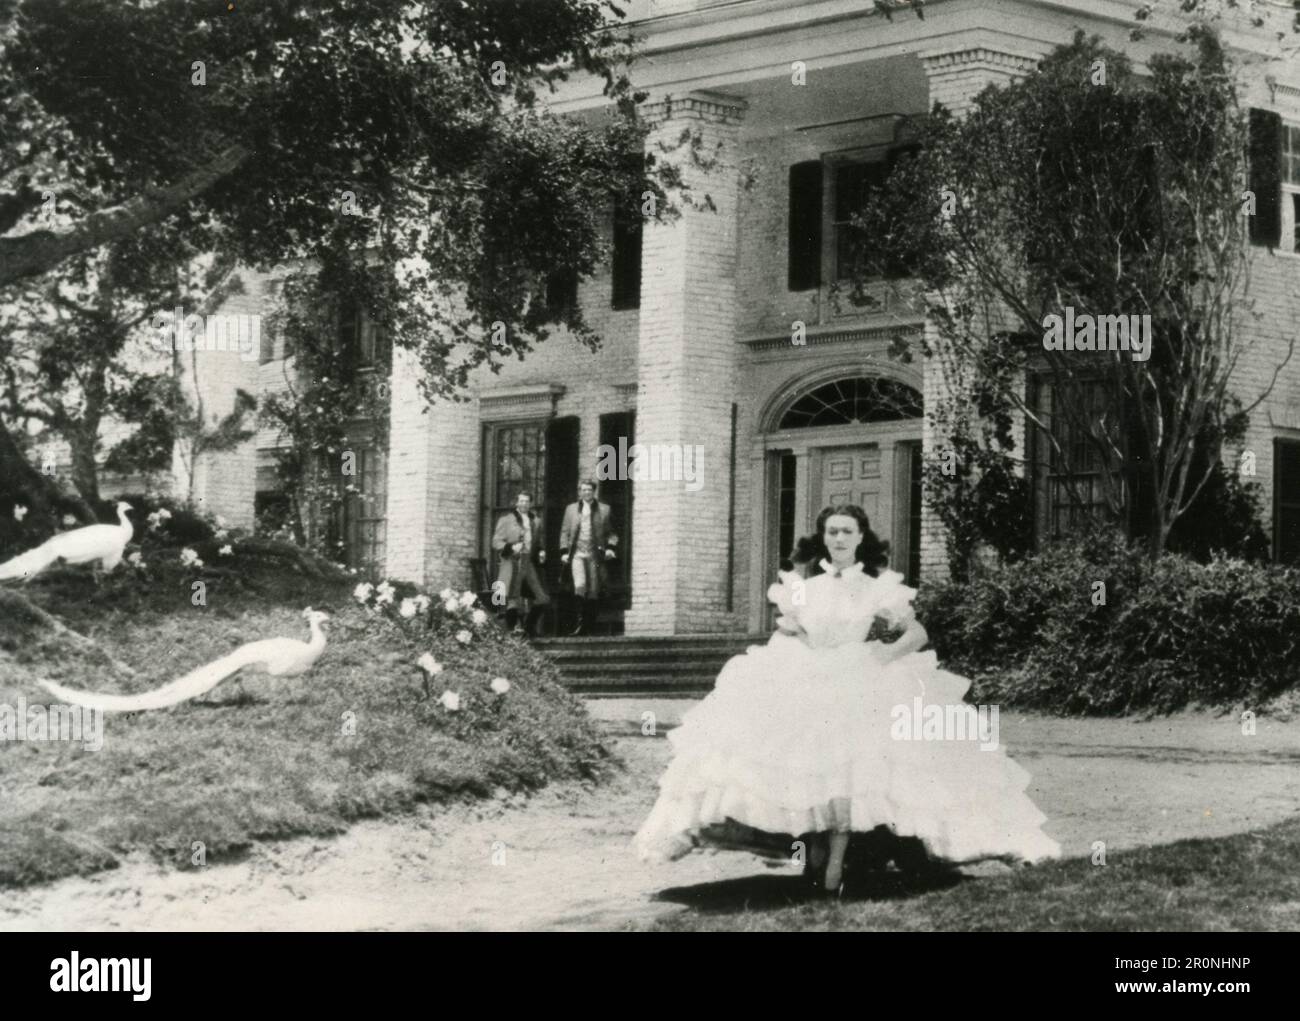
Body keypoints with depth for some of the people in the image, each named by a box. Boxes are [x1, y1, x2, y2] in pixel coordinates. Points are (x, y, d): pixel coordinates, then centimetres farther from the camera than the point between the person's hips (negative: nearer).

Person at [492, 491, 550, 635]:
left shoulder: (536, 521, 17)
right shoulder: (506, 520, 3)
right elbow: (496, 542, 0)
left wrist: (541, 553, 7)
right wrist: (511, 547, -16)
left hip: (530, 563, 5)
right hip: (512, 564, -5)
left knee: (543, 599, -2)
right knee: (513, 601, -6)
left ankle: (528, 627, 13)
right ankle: (512, 629, 3)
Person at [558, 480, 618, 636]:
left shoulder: (604, 509, 9)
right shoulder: (571, 509, 12)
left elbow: (610, 532, 13)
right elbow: (564, 532, 13)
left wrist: (610, 547, -4)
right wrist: (564, 552, 3)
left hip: (595, 554, 0)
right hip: (577, 554, 0)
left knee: (593, 592, 0)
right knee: (580, 585, -19)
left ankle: (589, 627, 7)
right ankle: (581, 621, -11)